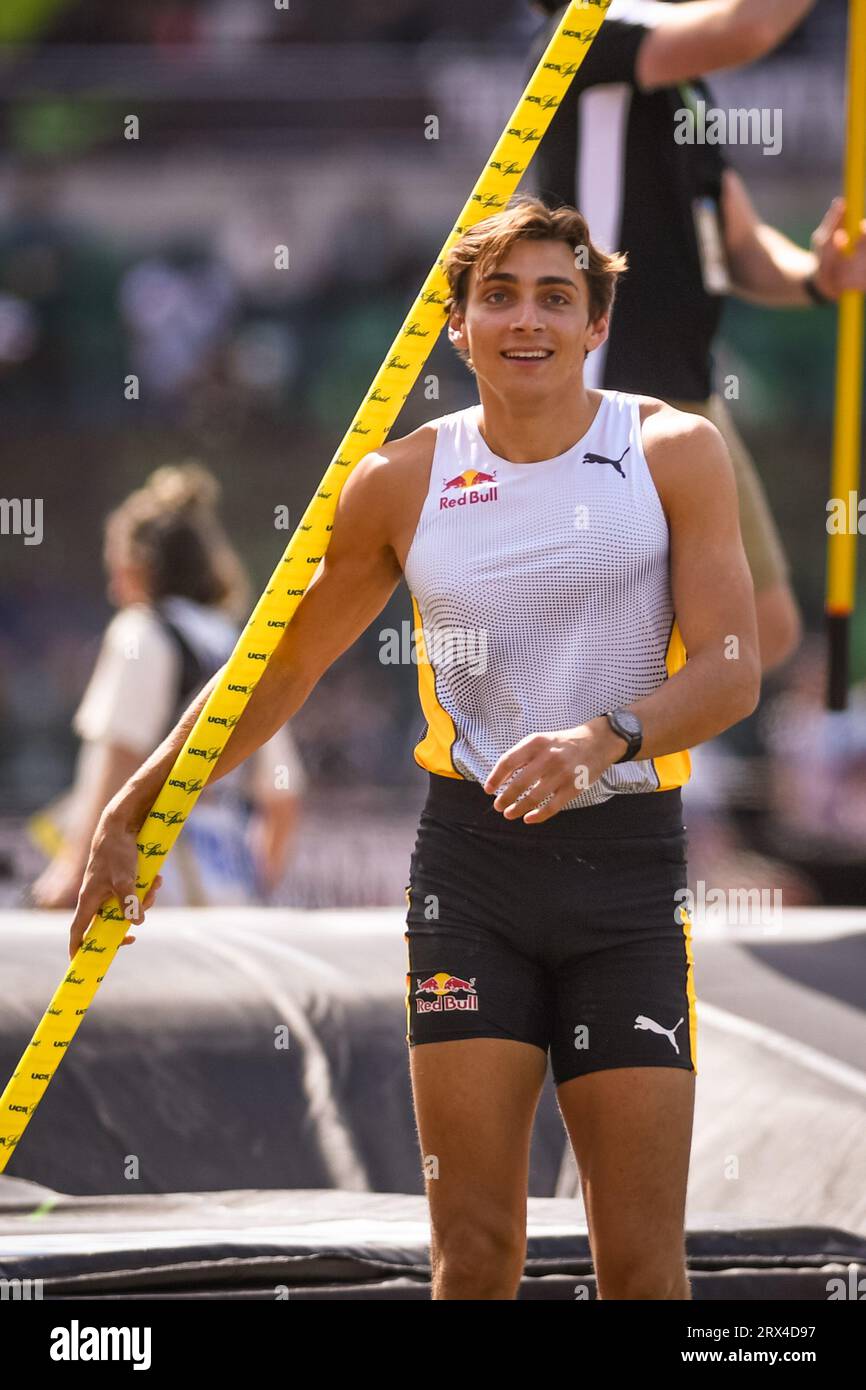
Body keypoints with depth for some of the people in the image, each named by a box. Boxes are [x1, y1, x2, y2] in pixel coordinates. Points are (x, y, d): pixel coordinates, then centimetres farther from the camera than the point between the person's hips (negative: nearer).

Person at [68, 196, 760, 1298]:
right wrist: (132, 810, 14)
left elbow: (731, 669, -7)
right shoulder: (403, 482, 6)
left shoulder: (674, 454, 1)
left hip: (627, 858, -1)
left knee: (641, 1263, -6)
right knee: (472, 1250, -6)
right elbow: (280, 669, 16)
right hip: (470, 856, 1)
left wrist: (604, 741, -25)